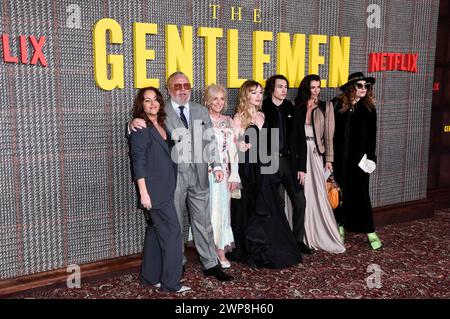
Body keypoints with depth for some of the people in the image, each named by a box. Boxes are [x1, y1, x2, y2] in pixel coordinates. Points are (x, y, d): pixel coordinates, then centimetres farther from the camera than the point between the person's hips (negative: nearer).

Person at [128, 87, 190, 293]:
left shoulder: (161, 125, 14)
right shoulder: (141, 128, -9)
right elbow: (138, 160, -15)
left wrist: (169, 187, 12)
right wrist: (143, 192, -20)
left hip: (165, 189, 8)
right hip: (154, 190, -8)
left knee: (155, 231, 13)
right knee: (172, 231, -7)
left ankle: (150, 277, 23)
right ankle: (171, 282, 3)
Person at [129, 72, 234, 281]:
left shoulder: (201, 111, 13)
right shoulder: (161, 111, 1)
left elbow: (210, 140, 14)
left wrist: (216, 165, 3)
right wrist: (133, 124, -24)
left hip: (198, 175, 3)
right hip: (173, 176, -3)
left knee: (203, 221, 10)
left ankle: (211, 264, 20)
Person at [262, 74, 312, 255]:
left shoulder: (291, 110, 8)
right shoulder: (263, 110, -2)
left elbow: (301, 140, 7)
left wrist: (302, 167, 1)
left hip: (290, 161, 4)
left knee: (299, 201, 3)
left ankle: (298, 240, 18)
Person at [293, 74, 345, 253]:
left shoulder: (326, 107, 6)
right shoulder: (297, 107, 8)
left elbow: (329, 135, 2)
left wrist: (329, 159, -3)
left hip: (316, 153, -1)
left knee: (319, 194, -3)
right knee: (303, 195, 2)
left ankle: (323, 237, 9)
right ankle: (306, 237, 11)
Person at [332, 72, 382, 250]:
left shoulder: (369, 108, 4)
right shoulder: (336, 105, -2)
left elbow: (371, 135, 4)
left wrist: (370, 156, -4)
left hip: (359, 157, 1)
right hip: (339, 157, 0)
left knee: (361, 193, 2)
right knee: (340, 191, 8)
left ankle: (370, 231, 10)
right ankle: (340, 227, 23)